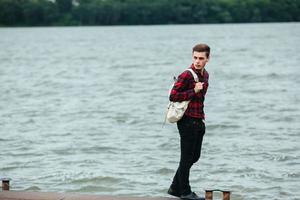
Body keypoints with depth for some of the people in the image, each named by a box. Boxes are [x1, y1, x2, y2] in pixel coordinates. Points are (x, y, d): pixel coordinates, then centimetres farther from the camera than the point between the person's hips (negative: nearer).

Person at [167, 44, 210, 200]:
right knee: (187, 157, 0)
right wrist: (194, 91, -23)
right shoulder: (186, 75, -16)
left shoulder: (205, 75, 11)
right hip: (188, 121, -9)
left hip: (198, 121, 9)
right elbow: (173, 96, -20)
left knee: (194, 157, 15)